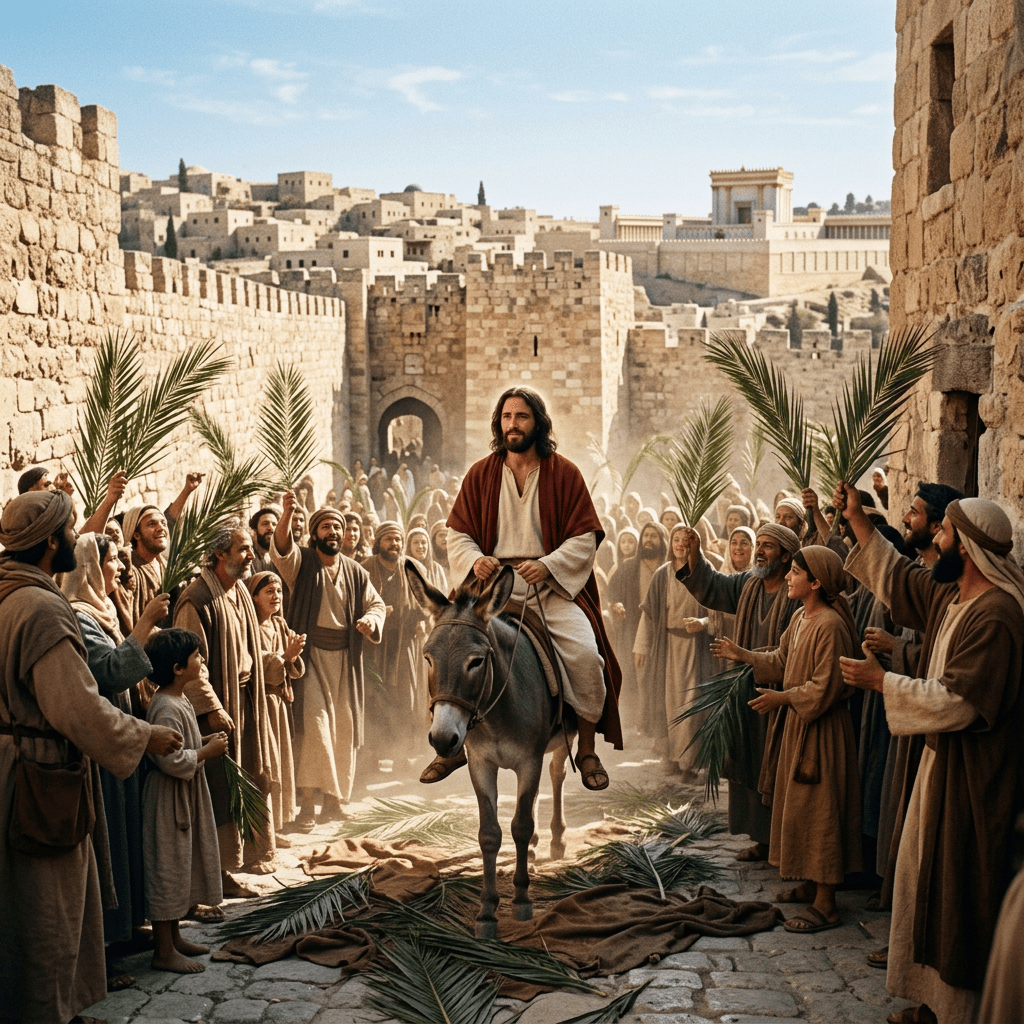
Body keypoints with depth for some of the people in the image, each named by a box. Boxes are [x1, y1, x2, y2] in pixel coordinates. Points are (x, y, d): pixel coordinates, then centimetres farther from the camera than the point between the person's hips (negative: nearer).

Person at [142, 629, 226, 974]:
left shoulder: (179, 700, 9)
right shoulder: (166, 708, -24)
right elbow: (173, 761, -28)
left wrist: (204, 741, 7)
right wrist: (208, 751, -17)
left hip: (185, 798, 11)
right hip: (169, 800, -11)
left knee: (182, 867, 18)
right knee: (167, 869, -2)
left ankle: (173, 937, 30)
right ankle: (164, 952, 6)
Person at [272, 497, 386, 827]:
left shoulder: (355, 572, 11)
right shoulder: (301, 562, -1)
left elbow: (376, 604, 18)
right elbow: (281, 548, -22)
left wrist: (370, 619, -7)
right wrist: (287, 515, -42)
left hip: (345, 660, 4)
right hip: (311, 657, -4)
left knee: (344, 729, 6)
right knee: (313, 726, -13)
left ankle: (334, 799, 18)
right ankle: (307, 803, -11)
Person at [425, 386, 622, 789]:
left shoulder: (564, 473, 3)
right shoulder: (481, 474, 8)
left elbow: (585, 538, -1)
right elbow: (458, 534, 9)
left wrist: (547, 565, -18)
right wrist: (474, 559, -14)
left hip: (554, 586, -2)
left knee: (584, 653, -23)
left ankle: (587, 751, -3)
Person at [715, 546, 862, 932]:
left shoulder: (830, 626, -21)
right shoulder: (800, 618, 8)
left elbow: (826, 687, -23)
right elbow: (781, 661, 18)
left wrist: (782, 698, -18)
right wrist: (742, 655, 15)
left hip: (821, 729, -10)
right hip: (797, 723, 10)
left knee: (818, 811, -4)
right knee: (797, 808, 16)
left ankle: (825, 904, 3)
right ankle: (809, 886, 28)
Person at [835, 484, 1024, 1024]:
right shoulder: (951, 595, 6)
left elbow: (958, 700, -27)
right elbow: (897, 578, 23)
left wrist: (881, 681, -19)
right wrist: (858, 520, 21)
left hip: (972, 775, -10)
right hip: (942, 761, 10)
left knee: (958, 891, 1)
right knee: (932, 884, 18)